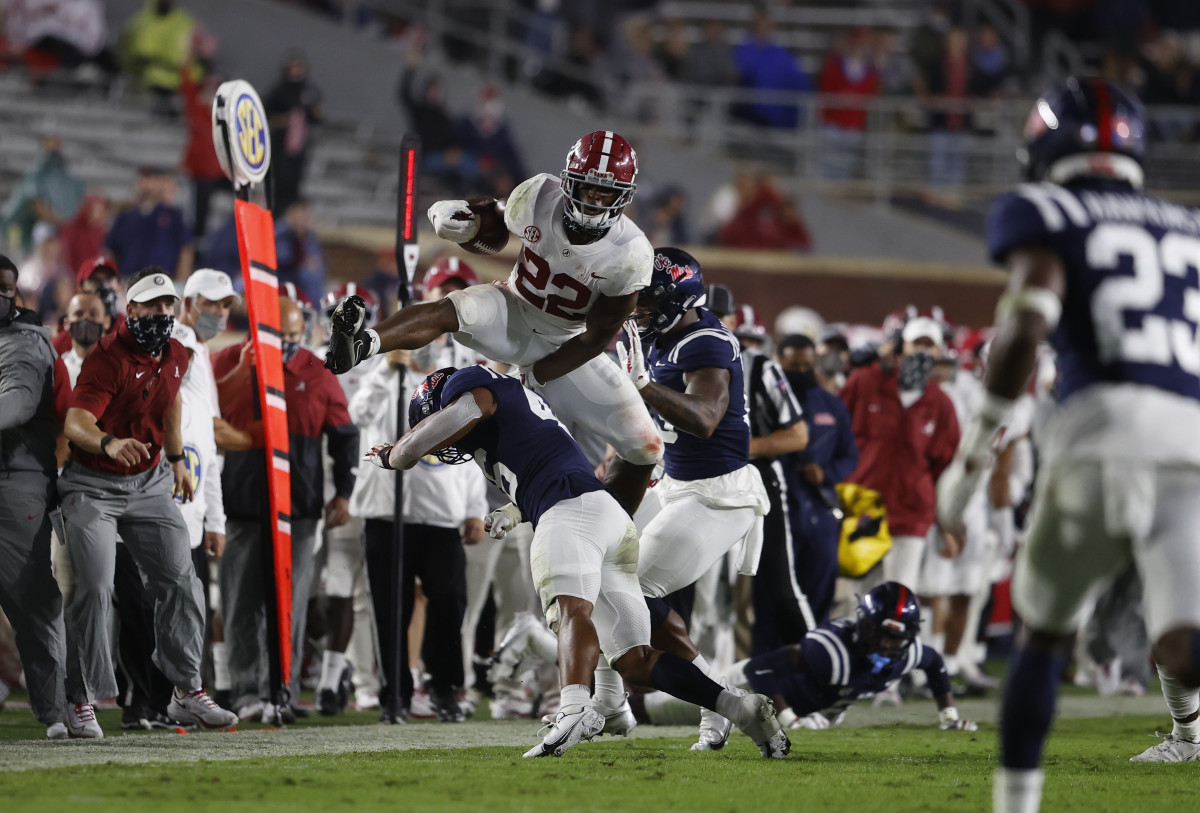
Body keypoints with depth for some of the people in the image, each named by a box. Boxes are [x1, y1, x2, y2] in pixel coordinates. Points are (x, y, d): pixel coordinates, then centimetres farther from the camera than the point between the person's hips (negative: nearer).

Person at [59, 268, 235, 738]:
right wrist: (109, 443, -54)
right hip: (94, 487, -7)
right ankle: (81, 701, -4)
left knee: (181, 585, 3)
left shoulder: (175, 357, 2)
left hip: (149, 484, 7)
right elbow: (75, 422, -34)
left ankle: (186, 691, 14)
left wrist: (176, 460, 29)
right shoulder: (110, 357, -22)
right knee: (95, 589, -14)